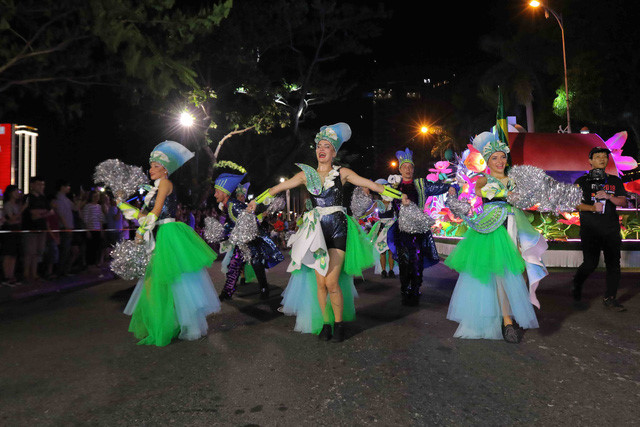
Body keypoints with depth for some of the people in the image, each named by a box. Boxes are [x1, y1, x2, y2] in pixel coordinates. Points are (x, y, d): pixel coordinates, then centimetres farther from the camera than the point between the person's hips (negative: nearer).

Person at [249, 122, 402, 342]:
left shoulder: (342, 173, 3)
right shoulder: (307, 174, 8)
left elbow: (371, 184, 2)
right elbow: (277, 188, 13)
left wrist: (399, 195, -2)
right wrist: (257, 200, 13)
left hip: (338, 229, -2)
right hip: (317, 231, 2)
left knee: (331, 281, -10)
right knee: (320, 282, 1)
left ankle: (339, 323, 9)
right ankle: (325, 323, 18)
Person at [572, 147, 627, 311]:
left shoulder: (615, 181, 14)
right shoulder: (582, 181, 5)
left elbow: (623, 201, 7)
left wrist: (609, 196, -12)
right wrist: (592, 207, -18)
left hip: (611, 229, 3)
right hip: (590, 229, -3)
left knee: (613, 263, -2)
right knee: (590, 263, -7)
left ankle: (610, 298, 6)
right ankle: (576, 285, 22)